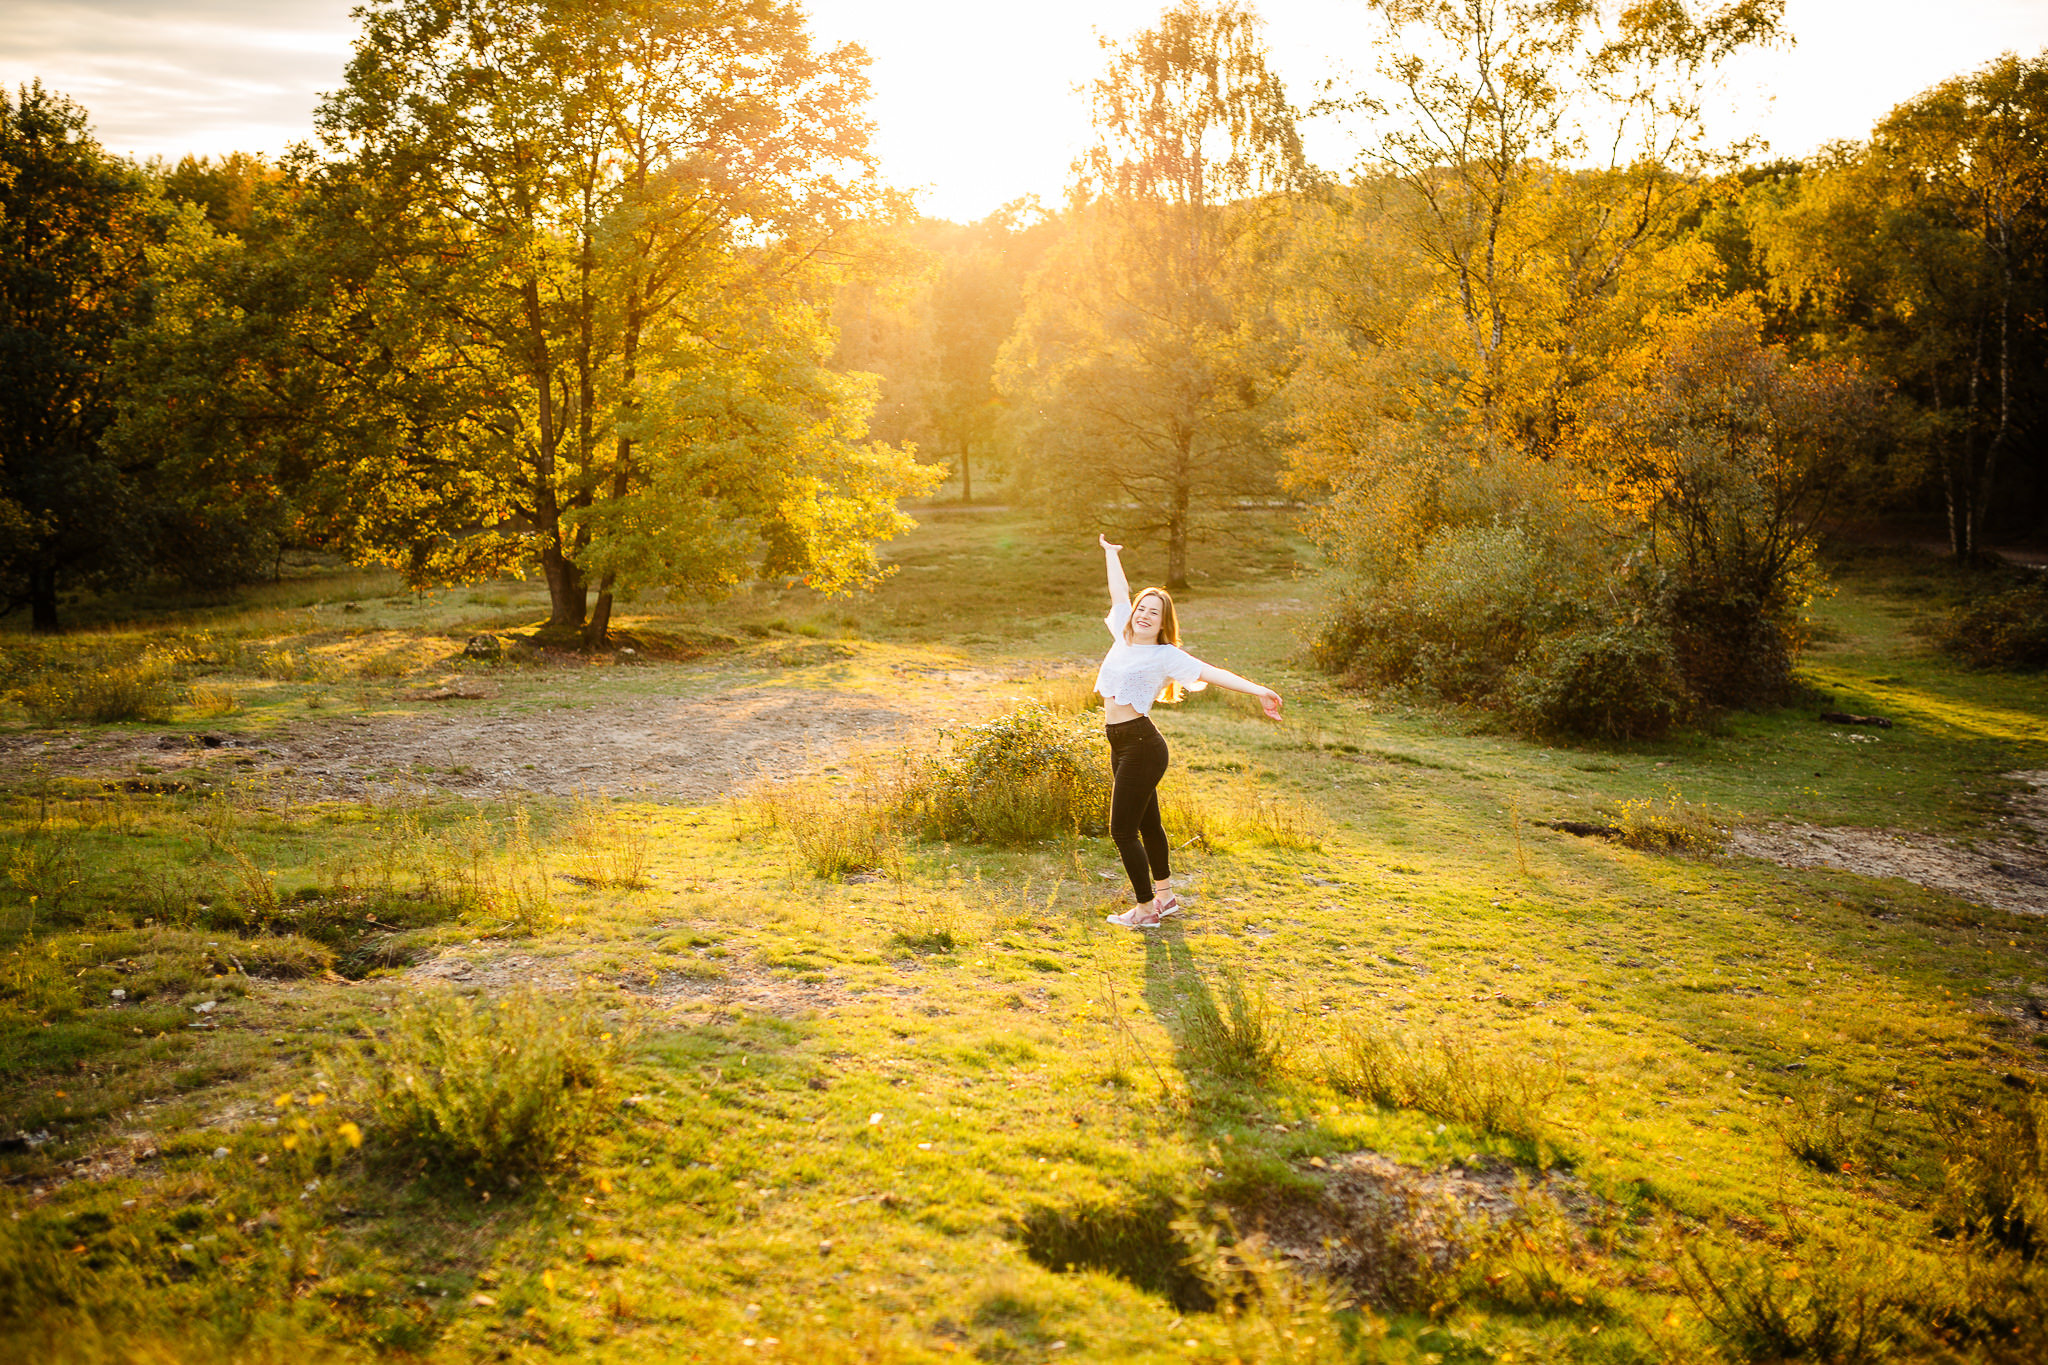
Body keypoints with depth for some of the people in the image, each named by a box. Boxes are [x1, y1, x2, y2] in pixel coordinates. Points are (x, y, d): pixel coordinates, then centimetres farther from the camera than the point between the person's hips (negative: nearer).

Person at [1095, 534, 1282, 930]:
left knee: (1123, 830, -5)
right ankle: (1165, 896, 31)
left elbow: (1213, 673, -19)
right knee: (1147, 824, 18)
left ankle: (1145, 909, 6)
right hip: (1121, 745, 8)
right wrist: (1110, 553, 35)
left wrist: (1257, 690, -29)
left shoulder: (1165, 656, -10)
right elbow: (1119, 592, 22)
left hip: (1141, 745, -8)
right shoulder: (1123, 637, 8)